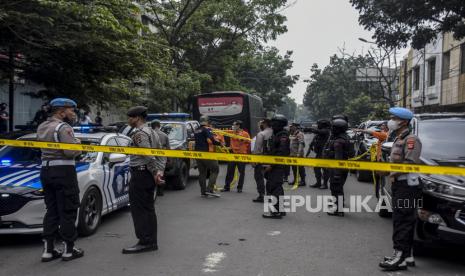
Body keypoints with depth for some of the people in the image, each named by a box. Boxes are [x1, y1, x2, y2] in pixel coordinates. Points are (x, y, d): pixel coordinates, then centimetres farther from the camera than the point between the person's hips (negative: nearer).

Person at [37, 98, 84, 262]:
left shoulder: (42, 127, 16)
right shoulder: (63, 128, -12)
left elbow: (43, 146, 12)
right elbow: (71, 152, -21)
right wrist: (78, 144, 0)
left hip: (45, 170, 8)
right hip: (63, 170, -8)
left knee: (51, 210, 12)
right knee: (68, 211, 0)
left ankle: (48, 250, 13)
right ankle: (68, 249, 6)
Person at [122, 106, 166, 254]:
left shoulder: (139, 133, -13)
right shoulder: (152, 132, 17)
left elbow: (148, 156, -21)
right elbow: (162, 154, 14)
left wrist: (154, 173, -13)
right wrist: (160, 171, 6)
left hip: (140, 174, -10)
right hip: (149, 175, 10)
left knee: (139, 209, -5)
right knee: (148, 209, 12)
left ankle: (145, 242, -3)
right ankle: (151, 242, 17)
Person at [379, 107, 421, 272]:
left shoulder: (411, 139, -11)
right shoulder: (398, 139, 21)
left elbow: (410, 163, -22)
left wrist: (393, 173, -16)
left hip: (407, 186, -10)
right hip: (398, 184, 10)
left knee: (402, 221, -10)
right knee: (400, 221, 13)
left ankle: (401, 257, -8)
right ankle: (407, 255, 21)